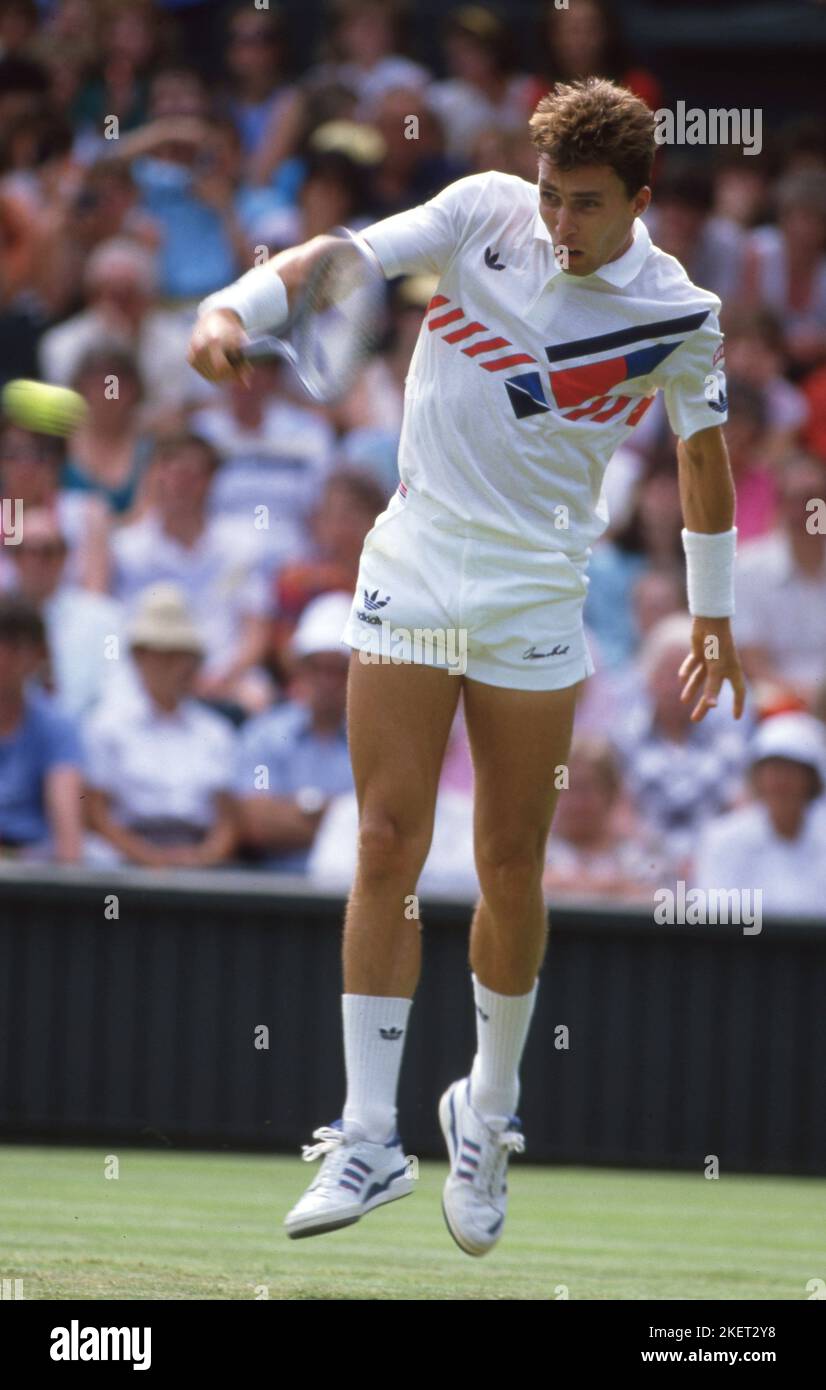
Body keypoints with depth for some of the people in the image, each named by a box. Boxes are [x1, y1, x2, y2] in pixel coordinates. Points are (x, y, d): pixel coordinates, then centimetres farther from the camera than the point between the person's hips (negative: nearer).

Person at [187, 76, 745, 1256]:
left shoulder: (679, 316, -3)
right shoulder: (487, 213, -3)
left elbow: (704, 453, 12)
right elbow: (343, 254, -11)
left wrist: (714, 616, 18)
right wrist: (232, 307, -29)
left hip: (535, 604, -1)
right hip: (411, 572, 1)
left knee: (512, 871, 3)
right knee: (387, 847, -4)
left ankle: (489, 1116, 24)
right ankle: (368, 1137, -2)